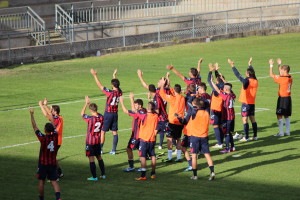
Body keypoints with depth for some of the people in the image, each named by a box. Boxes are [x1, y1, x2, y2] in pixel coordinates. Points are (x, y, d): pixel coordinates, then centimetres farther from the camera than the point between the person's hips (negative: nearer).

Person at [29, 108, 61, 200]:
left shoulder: (43, 138, -18)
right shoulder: (55, 137, -8)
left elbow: (35, 127, -12)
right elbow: (53, 126, 6)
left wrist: (32, 115, -4)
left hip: (43, 164, -3)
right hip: (53, 163, 3)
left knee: (41, 181, 12)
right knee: (54, 181, 1)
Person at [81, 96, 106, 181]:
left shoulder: (90, 119, -22)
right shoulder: (101, 117, -6)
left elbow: (82, 114, -7)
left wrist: (86, 103, -4)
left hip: (90, 142, -6)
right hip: (98, 141, 6)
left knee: (91, 158, 1)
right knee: (99, 157, 19)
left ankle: (94, 177, 3)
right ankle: (103, 174, 24)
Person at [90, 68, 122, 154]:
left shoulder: (110, 92, -20)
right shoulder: (119, 92, -2)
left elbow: (100, 85, -14)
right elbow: (116, 85, 19)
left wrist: (94, 75, -8)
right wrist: (114, 75, 34)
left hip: (108, 114, -6)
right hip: (115, 114, 6)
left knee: (102, 131, 2)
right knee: (115, 131, 8)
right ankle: (114, 150, 8)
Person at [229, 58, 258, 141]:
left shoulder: (246, 81, -15)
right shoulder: (255, 81, 3)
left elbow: (238, 75, -9)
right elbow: (252, 73, 22)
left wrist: (232, 65, -1)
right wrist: (250, 64, 37)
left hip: (245, 102, -7)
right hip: (252, 103, 7)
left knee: (244, 119, -5)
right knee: (253, 119, 13)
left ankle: (246, 137, -8)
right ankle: (255, 136, 15)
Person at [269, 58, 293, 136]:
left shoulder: (282, 79, -17)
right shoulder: (290, 78, 6)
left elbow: (271, 75, -8)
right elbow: (281, 74, 26)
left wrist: (271, 65, 1)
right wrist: (279, 64, 31)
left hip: (282, 99, -8)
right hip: (288, 98, 8)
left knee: (279, 115, -4)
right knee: (286, 116, 15)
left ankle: (281, 133, -5)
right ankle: (287, 131, 16)